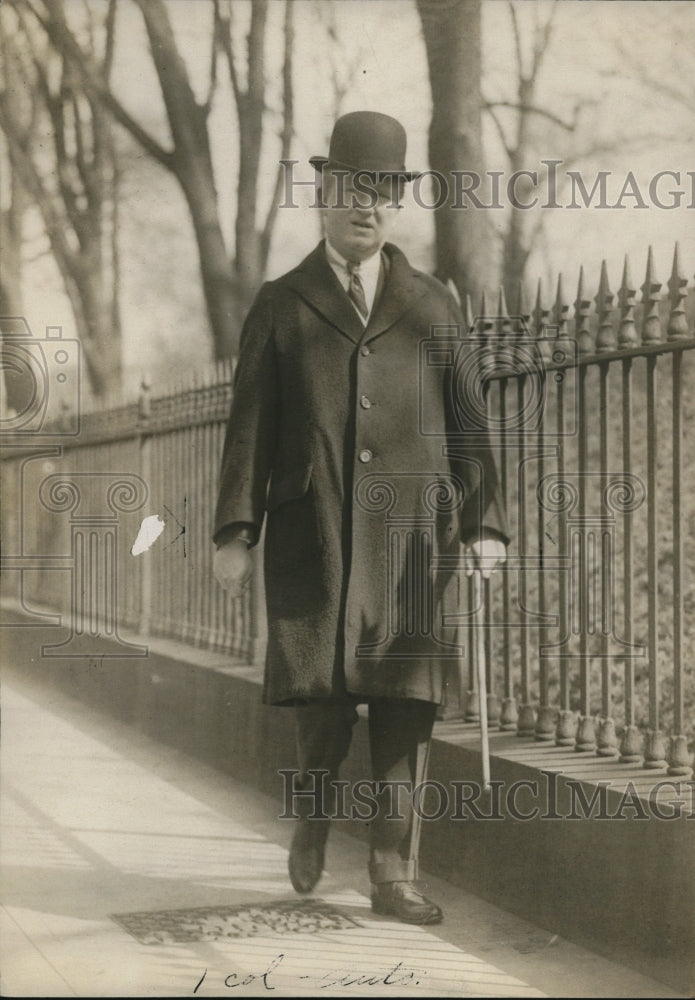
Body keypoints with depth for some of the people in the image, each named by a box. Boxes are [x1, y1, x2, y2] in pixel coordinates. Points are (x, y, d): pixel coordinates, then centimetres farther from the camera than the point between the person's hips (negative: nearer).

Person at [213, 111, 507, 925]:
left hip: (412, 536, 1)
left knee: (405, 710, -2)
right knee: (321, 698, -4)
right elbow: (250, 425, 6)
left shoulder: (432, 307, 14)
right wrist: (236, 530, -2)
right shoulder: (280, 307, 11)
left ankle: (394, 876, 6)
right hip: (313, 536, -1)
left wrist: (483, 523, 2)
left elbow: (465, 424, 11)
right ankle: (313, 813, 26)